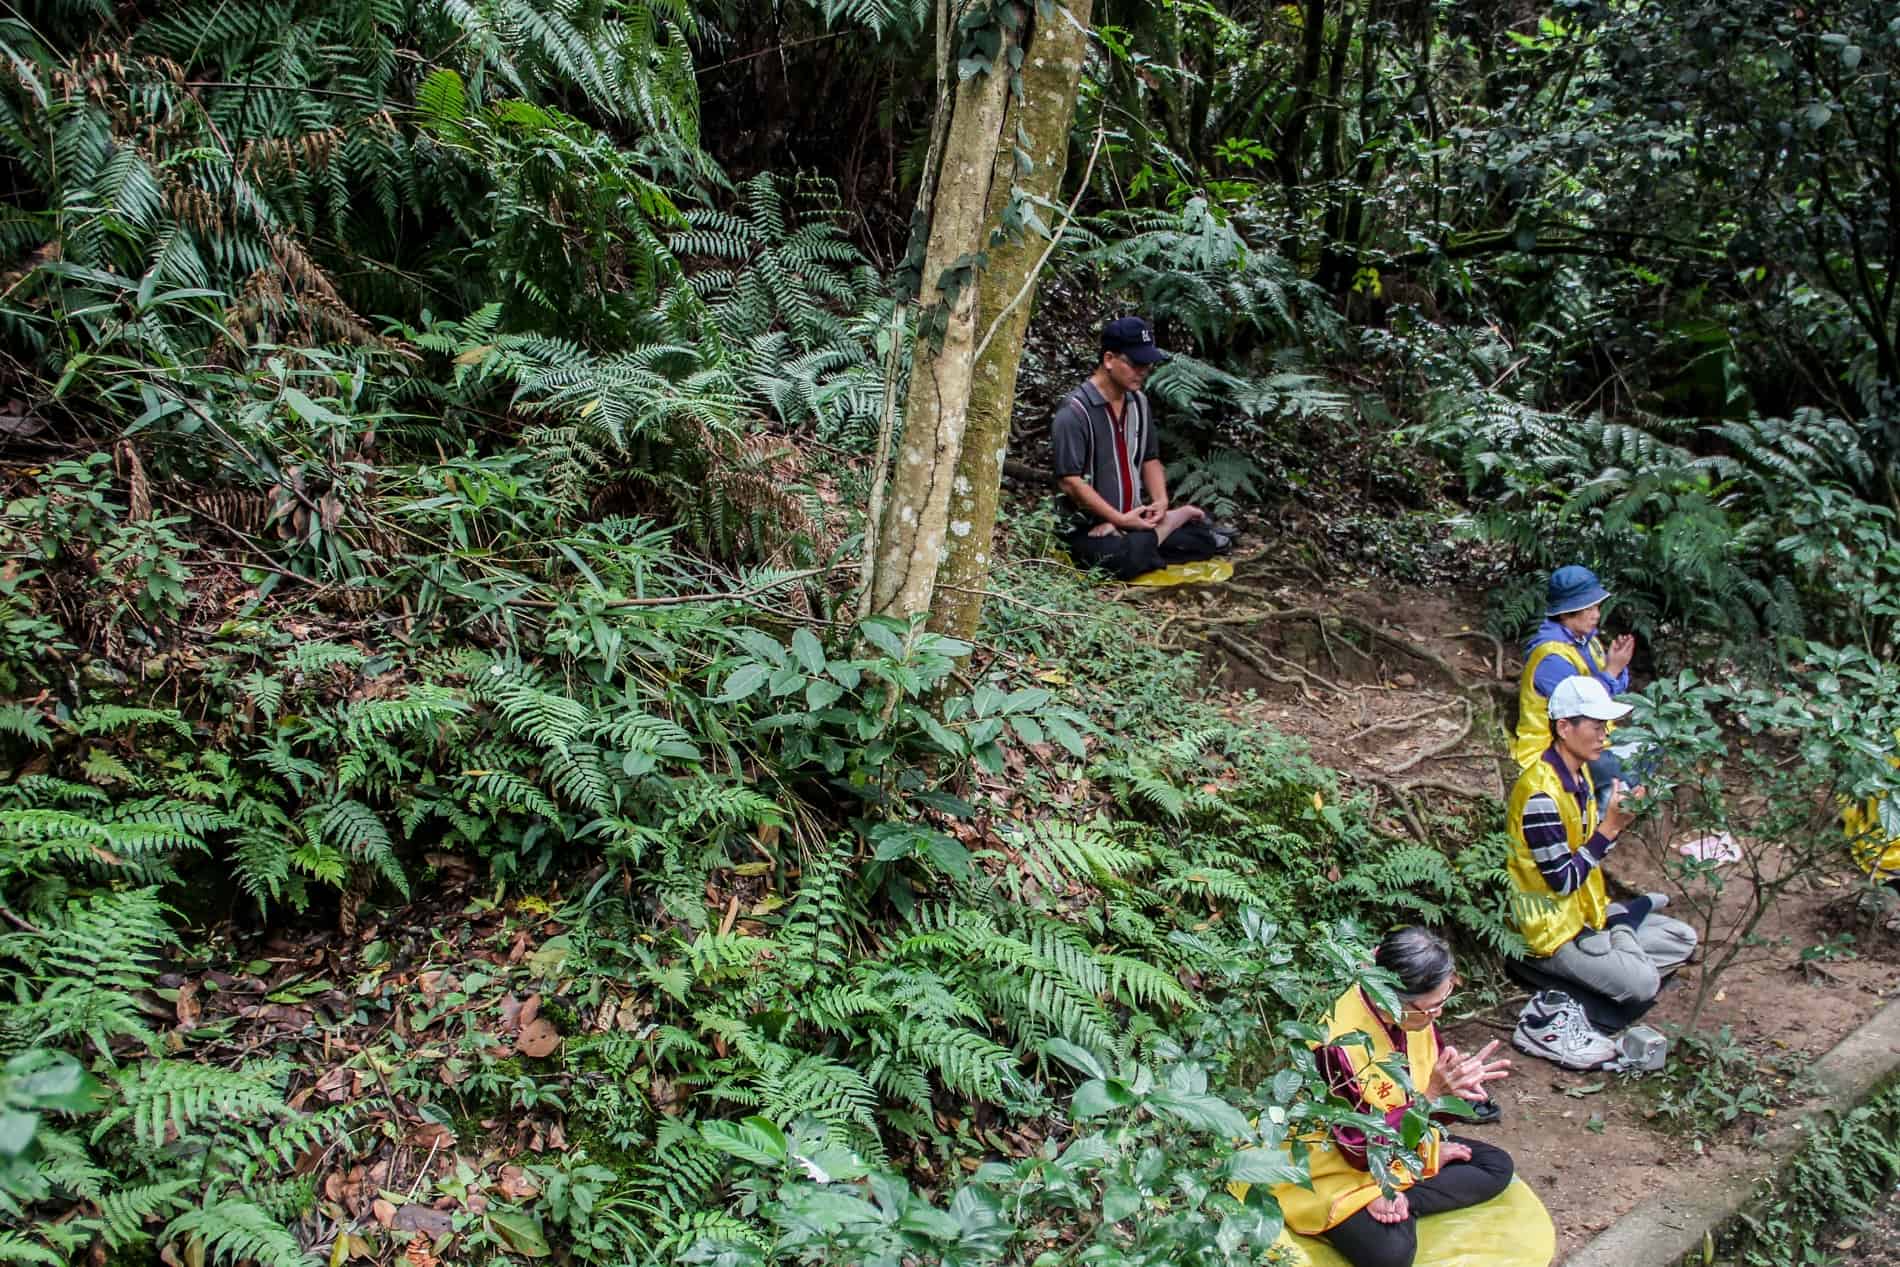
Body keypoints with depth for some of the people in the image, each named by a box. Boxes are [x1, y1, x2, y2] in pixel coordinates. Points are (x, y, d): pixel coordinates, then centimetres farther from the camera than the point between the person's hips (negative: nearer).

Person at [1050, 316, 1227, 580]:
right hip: (1090, 529, -6)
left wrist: (1161, 502, -4)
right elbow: (1070, 482, -20)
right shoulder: (1075, 412, -17)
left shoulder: (1138, 402, 8)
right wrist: (1121, 520, -20)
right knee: (1129, 558, -35)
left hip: (1134, 518, 6)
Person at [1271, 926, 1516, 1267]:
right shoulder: (1338, 1043, -34)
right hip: (1339, 1167, -8)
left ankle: (1402, 1200, -8)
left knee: (1497, 1165, 1)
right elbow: (1365, 1148, -29)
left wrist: (1453, 1081, -23)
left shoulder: (1412, 1013, -12)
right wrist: (1433, 1092, -34)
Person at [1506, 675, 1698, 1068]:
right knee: (1643, 983, -21)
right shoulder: (1541, 794, -26)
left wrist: (1618, 819, -6)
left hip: (1586, 910, 10)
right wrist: (1609, 827, -23)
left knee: (1682, 940, 10)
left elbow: (1590, 851, 11)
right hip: (1554, 929, -10)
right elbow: (1563, 880, -24)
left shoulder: (1580, 774, 5)